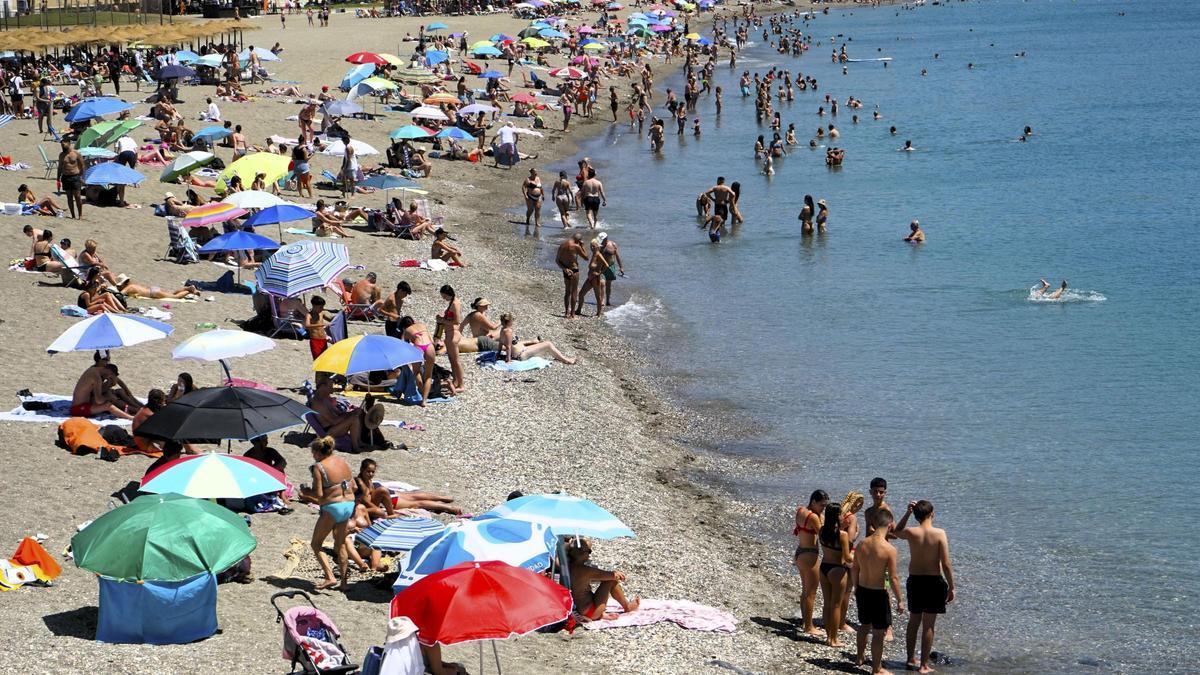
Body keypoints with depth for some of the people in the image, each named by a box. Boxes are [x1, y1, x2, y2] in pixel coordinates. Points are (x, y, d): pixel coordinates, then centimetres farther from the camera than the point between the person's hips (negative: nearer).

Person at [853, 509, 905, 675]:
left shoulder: (862, 544, -4)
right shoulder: (889, 549, -21)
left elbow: (855, 569, 6)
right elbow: (893, 578, -18)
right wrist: (899, 600, -7)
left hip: (862, 591, 6)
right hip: (878, 594, -6)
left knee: (864, 624, 27)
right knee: (878, 632, 7)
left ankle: (860, 657, 45)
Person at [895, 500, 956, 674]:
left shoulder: (911, 533, -8)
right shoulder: (939, 534, -14)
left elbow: (896, 532, 19)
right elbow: (946, 565, -14)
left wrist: (907, 513, 9)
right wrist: (951, 587, -5)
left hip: (914, 581, 3)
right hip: (934, 582, -3)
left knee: (913, 622, 19)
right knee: (928, 625, 5)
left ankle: (910, 659, 30)